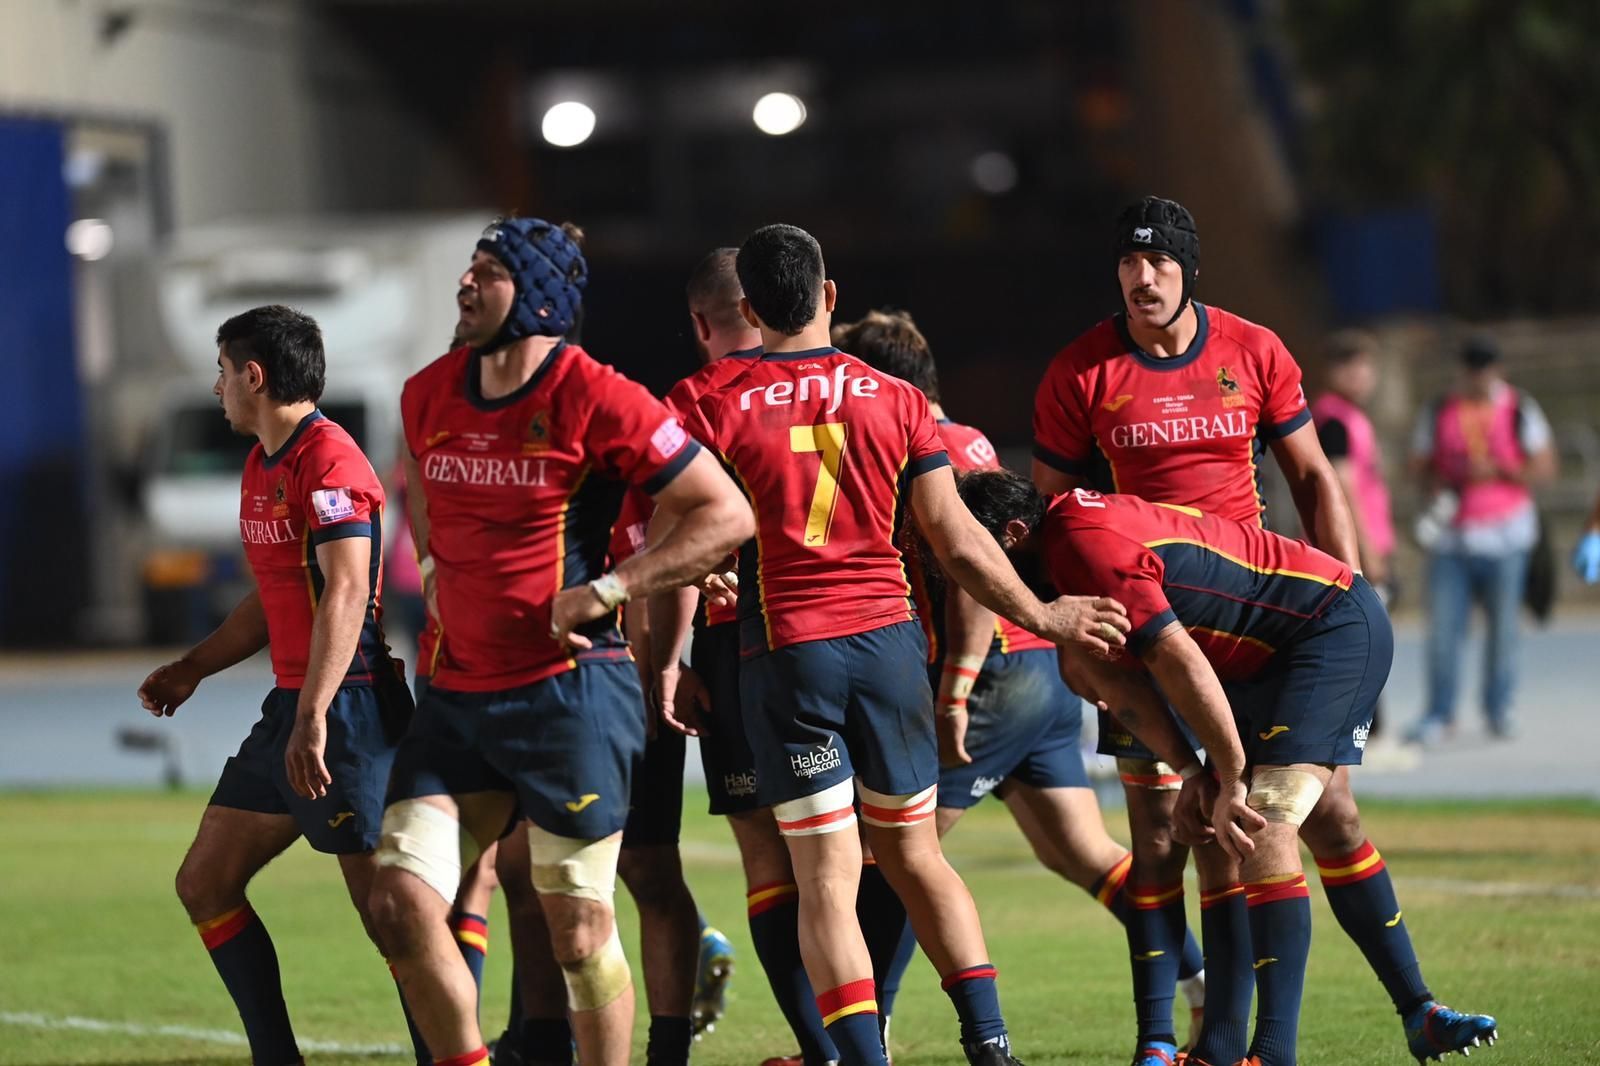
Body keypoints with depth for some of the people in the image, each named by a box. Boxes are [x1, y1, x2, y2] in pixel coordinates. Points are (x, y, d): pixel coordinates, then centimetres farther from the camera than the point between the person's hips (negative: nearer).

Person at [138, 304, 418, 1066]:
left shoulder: (330, 461, -15)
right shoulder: (261, 466, 16)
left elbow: (345, 591, -26)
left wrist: (313, 717, -33)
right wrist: (192, 669, 25)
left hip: (347, 709, -10)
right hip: (289, 705, 10)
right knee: (204, 884, 10)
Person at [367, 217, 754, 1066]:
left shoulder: (595, 400, -11)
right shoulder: (429, 395, 8)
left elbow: (726, 515, -10)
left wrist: (606, 590, -15)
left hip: (567, 692, -6)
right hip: (457, 698, 6)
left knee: (578, 931, 0)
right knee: (401, 903, -4)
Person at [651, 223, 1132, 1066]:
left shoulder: (720, 411, -3)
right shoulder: (895, 402, 3)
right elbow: (959, 544, 4)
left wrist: (664, 667, 6)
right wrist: (1043, 617, 16)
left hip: (785, 650, -2)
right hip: (887, 639, 2)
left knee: (825, 882, -2)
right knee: (914, 857, 16)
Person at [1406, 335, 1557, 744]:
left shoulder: (1520, 411, 1)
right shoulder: (1438, 412, 6)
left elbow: (1544, 467, -1)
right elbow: (1421, 464, 13)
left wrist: (1496, 470, -15)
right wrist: (1434, 488, -8)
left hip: (1504, 536, -1)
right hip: (1450, 536, 1)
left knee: (1504, 626, 1)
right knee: (1442, 626, -4)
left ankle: (1498, 710, 13)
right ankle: (1440, 713, 5)